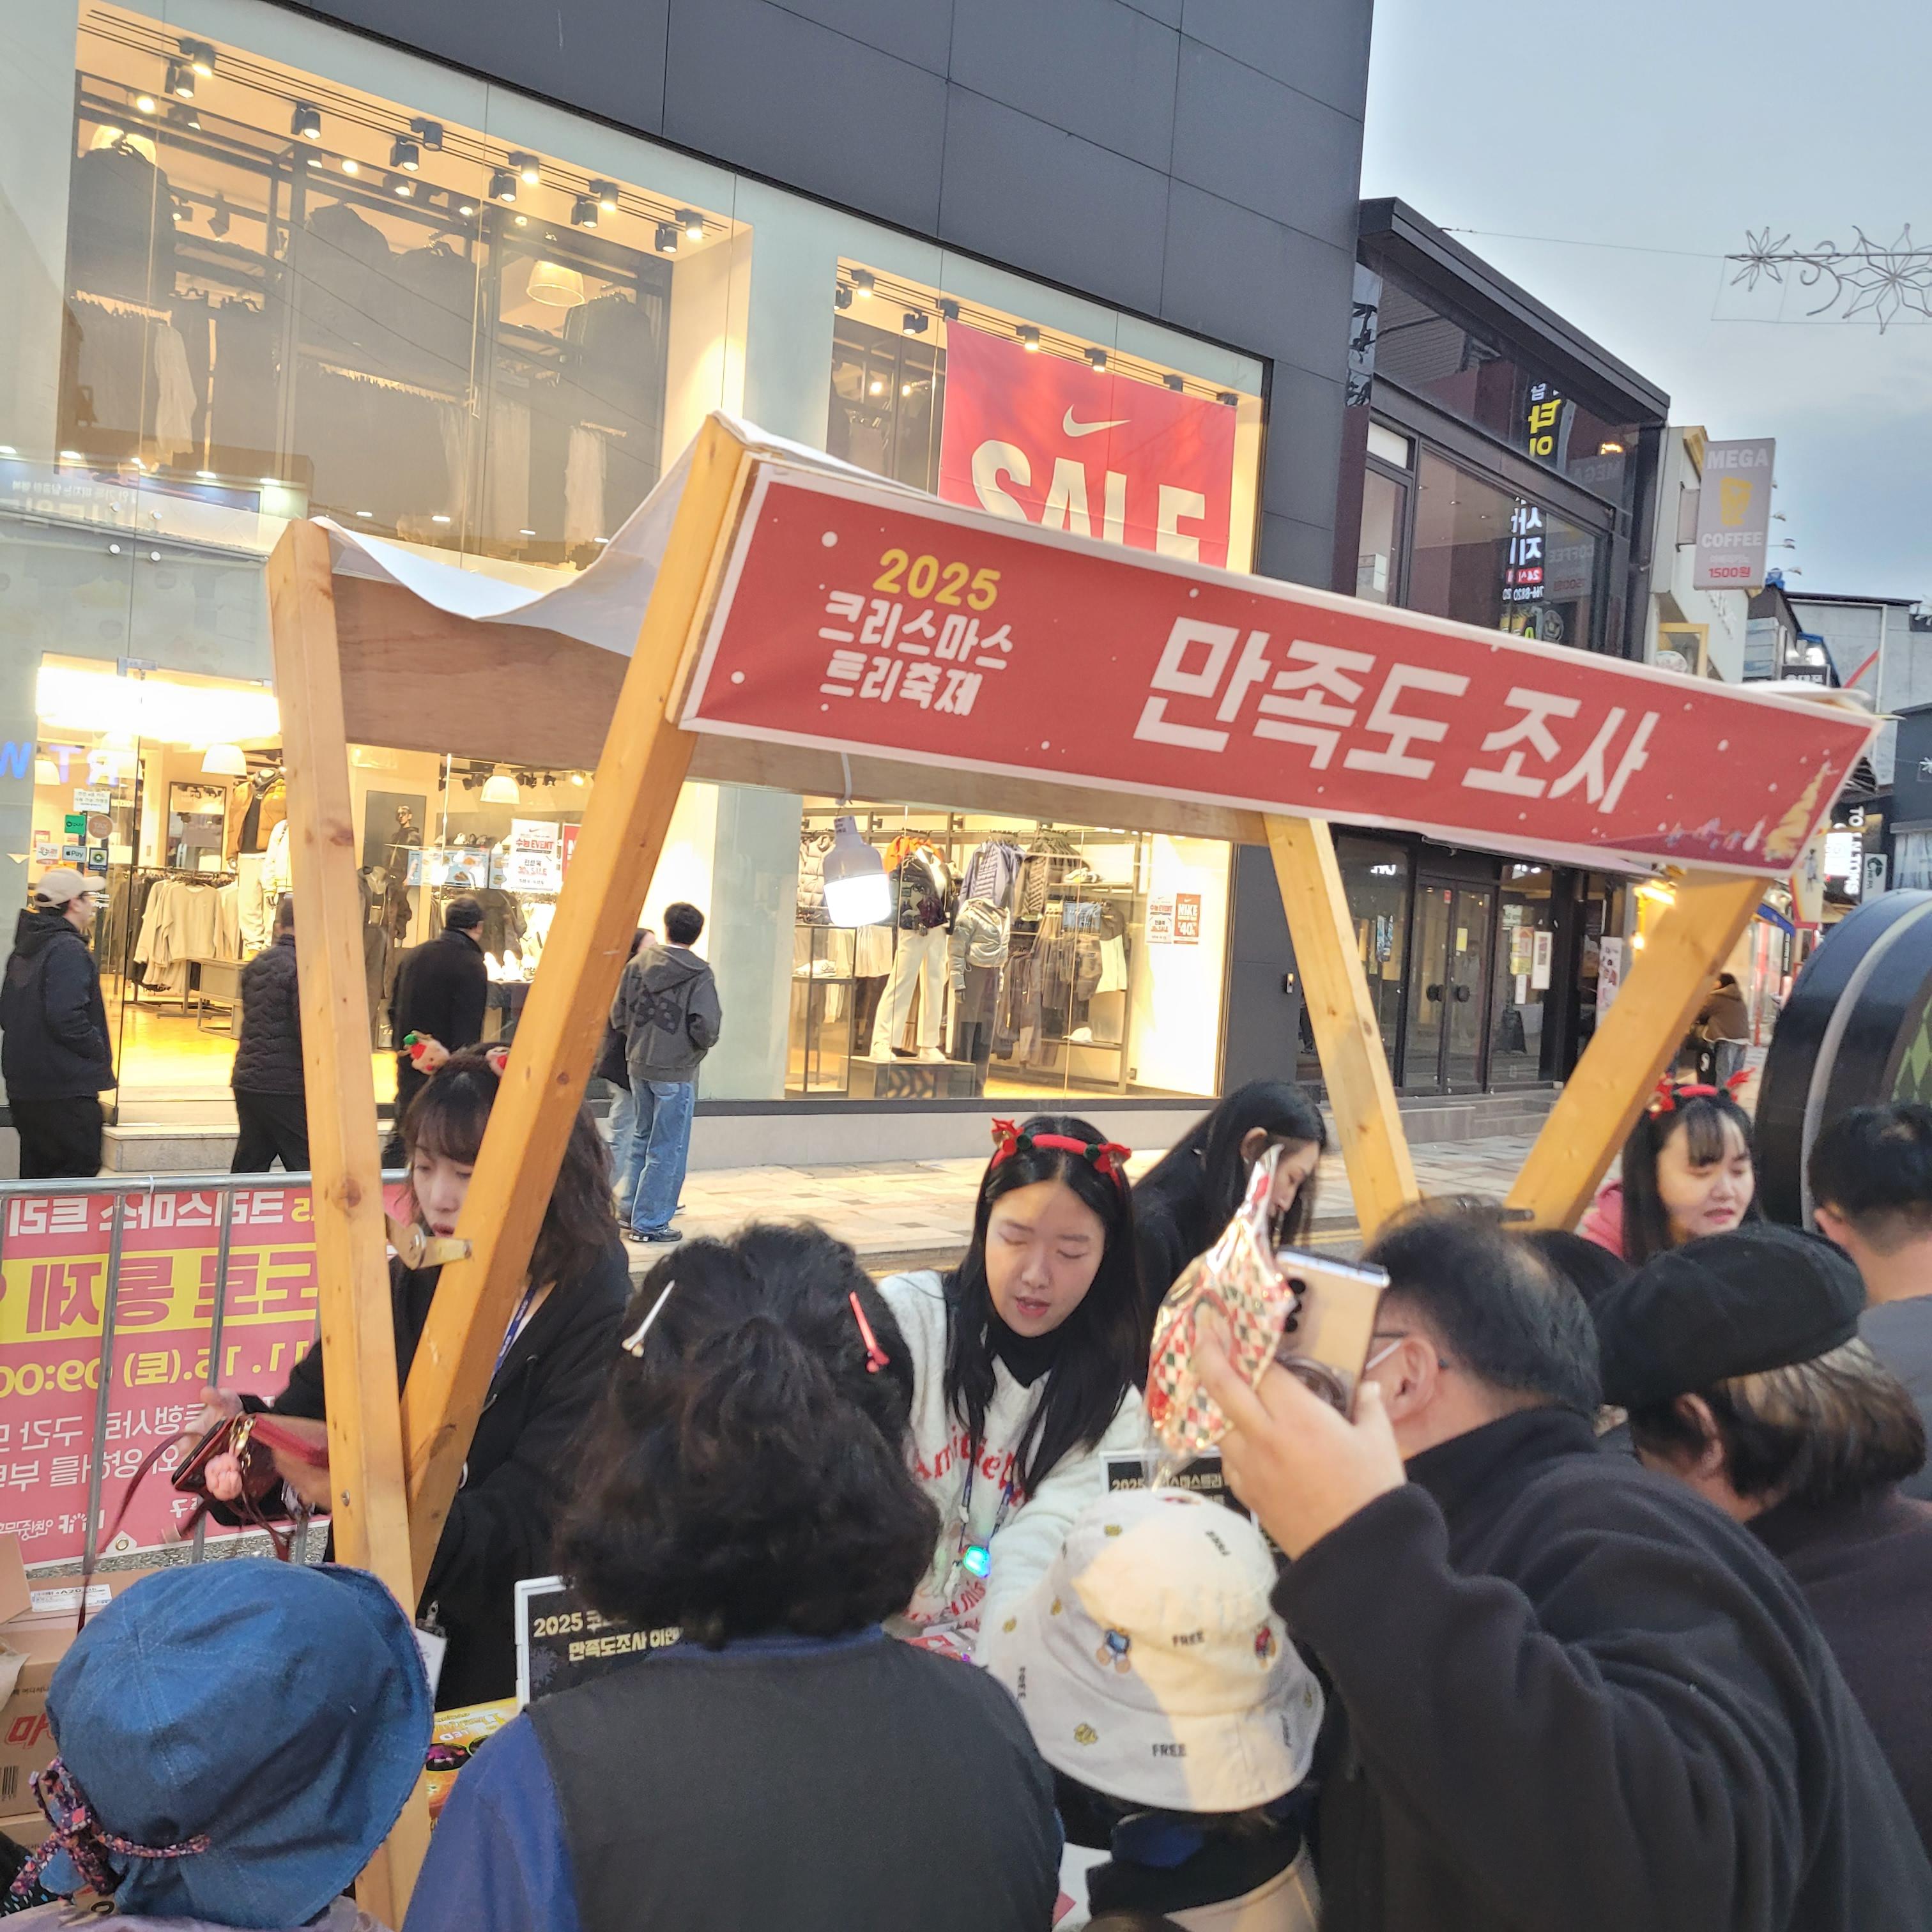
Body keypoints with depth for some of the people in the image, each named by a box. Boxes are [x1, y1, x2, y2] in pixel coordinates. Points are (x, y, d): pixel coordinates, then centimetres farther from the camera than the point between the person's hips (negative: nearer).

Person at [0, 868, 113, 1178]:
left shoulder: (25, 947, 13)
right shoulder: (68, 950, -16)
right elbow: (67, 1018, -25)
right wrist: (100, 1051, -11)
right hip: (65, 1087, -9)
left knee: (36, 1170, 16)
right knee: (80, 1168, -5)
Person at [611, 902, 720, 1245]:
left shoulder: (638, 964, 1)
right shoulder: (699, 974, -14)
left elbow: (618, 1015, 5)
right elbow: (706, 1028, -21)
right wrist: (706, 1042, 1)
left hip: (638, 1066, 6)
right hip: (676, 1072, -6)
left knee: (642, 1140, 22)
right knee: (667, 1150, 4)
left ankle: (629, 1209, 28)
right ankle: (650, 1223, 9)